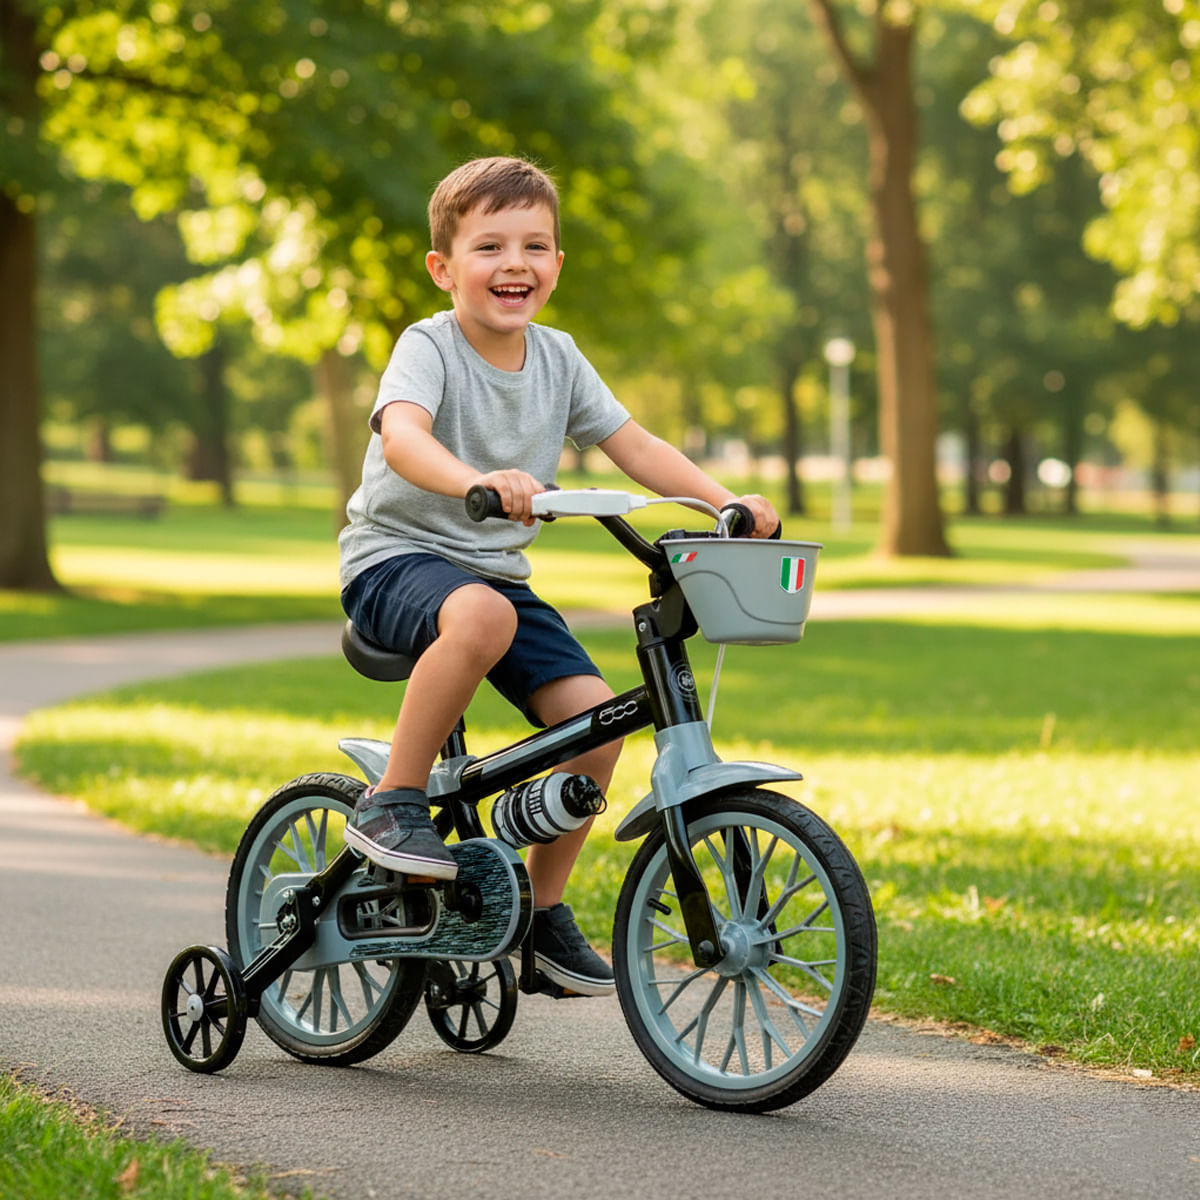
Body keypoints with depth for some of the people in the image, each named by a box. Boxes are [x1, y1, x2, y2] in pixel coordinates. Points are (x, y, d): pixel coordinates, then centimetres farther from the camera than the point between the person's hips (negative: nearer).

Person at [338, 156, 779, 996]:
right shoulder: (429, 347, -14)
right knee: (480, 616, -40)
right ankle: (392, 804, -22)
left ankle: (544, 906, 7)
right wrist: (476, 481, -55)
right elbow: (402, 434, -34)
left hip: (497, 569, 6)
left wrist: (728, 503, -10)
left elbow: (634, 446, 5)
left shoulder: (558, 359, 5)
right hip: (397, 557, -6)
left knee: (594, 716, -11)